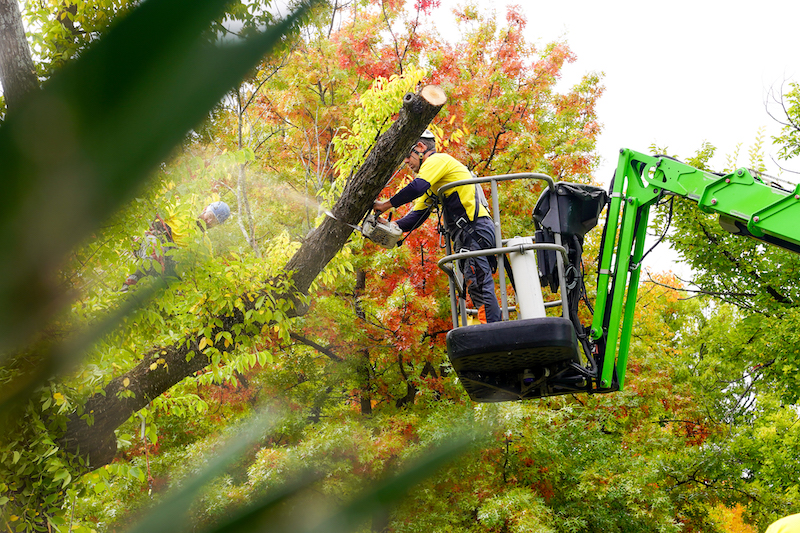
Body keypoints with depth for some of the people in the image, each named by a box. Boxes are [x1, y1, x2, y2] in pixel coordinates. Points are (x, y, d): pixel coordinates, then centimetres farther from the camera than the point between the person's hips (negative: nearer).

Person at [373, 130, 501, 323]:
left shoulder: (438, 159, 1)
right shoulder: (432, 185, 32)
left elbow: (417, 187, -18)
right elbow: (416, 216, 24)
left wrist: (386, 205, -8)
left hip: (475, 228, -10)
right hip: (469, 235, 10)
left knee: (478, 287, -18)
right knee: (477, 289, 5)